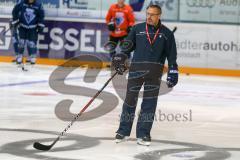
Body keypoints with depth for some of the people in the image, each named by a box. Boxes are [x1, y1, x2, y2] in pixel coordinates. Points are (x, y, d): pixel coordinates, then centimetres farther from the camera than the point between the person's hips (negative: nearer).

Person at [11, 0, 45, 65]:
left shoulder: (38, 6, -12)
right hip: (22, 26, 0)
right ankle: (19, 56, 9)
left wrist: (40, 26, -1)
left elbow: (41, 16, 0)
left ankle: (32, 57, 14)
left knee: (32, 42, -1)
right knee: (21, 41, -3)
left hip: (33, 28, 0)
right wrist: (15, 21, -4)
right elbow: (15, 11, -5)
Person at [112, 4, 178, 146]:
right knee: (130, 99, 2)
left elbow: (172, 54, 7)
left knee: (149, 103, 1)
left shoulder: (166, 33, 6)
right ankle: (123, 131, 11)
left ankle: (143, 134, 8)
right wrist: (121, 57, -4)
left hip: (155, 72, 0)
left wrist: (173, 72, 1)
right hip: (136, 68, 0)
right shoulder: (137, 29, 8)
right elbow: (128, 45, 10)